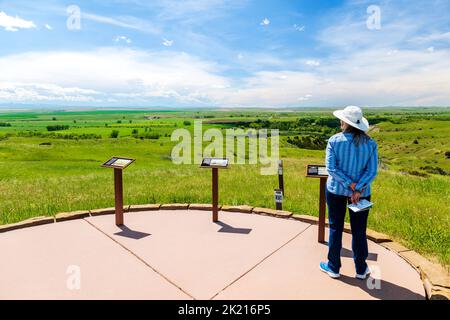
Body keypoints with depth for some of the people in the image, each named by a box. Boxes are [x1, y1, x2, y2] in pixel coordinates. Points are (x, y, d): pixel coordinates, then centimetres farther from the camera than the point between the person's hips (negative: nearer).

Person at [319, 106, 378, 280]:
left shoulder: (334, 140, -12)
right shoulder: (370, 143, -5)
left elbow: (331, 168, -17)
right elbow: (372, 171, -11)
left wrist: (351, 185, -14)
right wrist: (358, 189, -15)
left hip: (336, 190, -1)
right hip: (362, 192, 2)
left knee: (335, 228, 12)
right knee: (359, 231, 14)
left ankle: (333, 267, 25)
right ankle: (361, 269, 29)